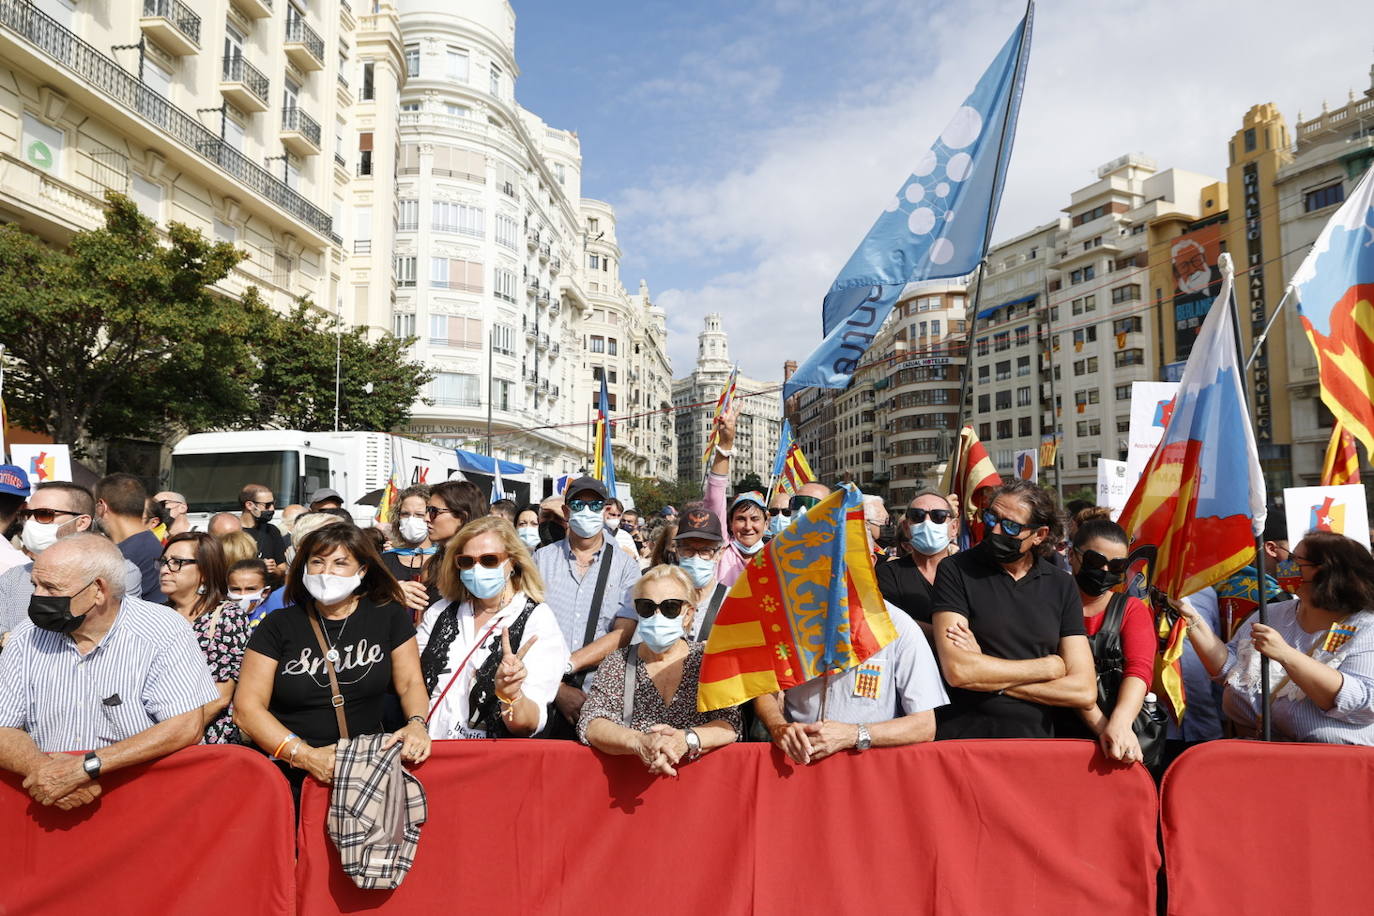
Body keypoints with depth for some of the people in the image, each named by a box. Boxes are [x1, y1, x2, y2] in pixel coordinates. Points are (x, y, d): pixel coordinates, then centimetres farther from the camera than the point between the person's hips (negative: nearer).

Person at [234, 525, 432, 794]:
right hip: (292, 779, -1)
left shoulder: (389, 616, 6)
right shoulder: (278, 625, 3)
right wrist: (303, 755, -15)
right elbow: (246, 707, -2)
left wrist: (417, 724, -13)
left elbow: (410, 684, 9)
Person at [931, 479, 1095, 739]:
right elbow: (958, 671, -17)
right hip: (962, 735, -3)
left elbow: (1084, 691, -2)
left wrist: (990, 679, -11)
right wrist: (1048, 667, -5)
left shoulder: (1062, 585, 5)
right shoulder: (955, 570, -5)